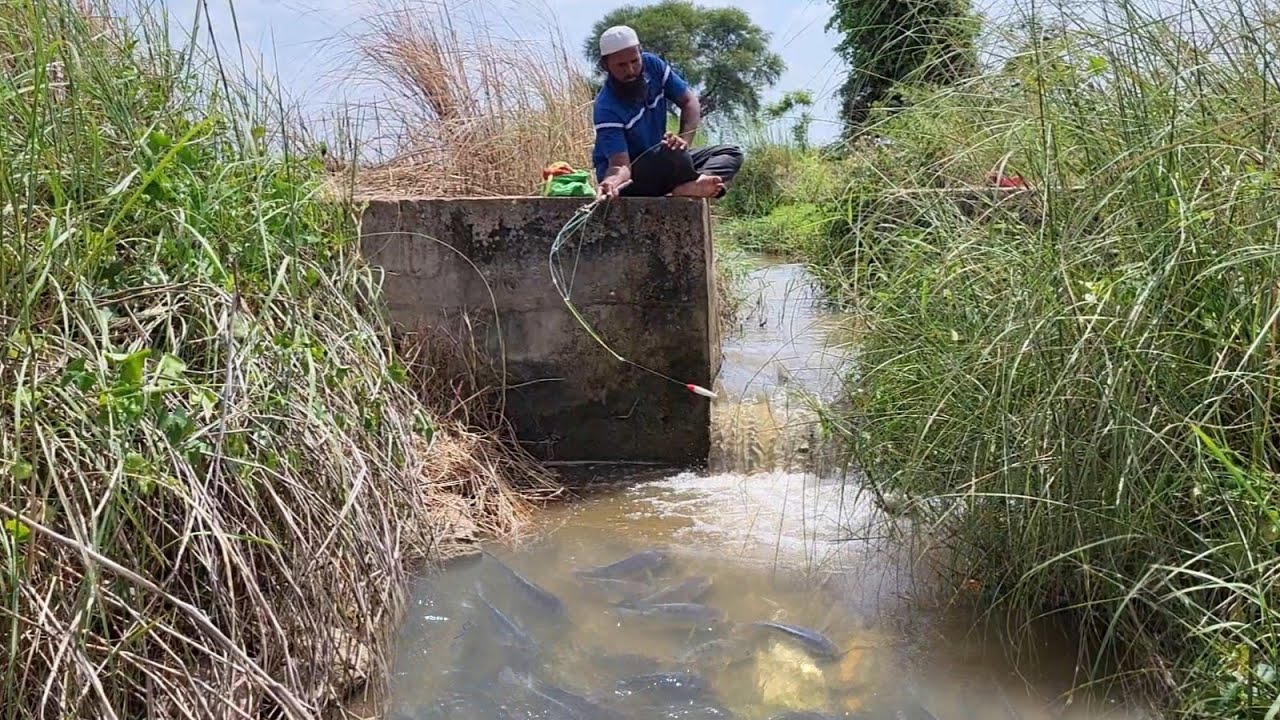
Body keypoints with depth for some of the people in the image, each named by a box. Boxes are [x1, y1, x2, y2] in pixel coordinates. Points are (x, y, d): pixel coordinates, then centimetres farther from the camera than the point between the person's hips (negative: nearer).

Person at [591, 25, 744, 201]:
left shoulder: (652, 65, -8)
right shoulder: (607, 108, -24)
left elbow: (689, 102, -3)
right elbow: (621, 165, -31)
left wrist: (684, 139, -22)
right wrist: (610, 182, -56)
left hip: (659, 164, 8)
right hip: (628, 180, -8)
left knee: (732, 153, -6)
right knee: (671, 152, -39)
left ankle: (691, 186, -34)